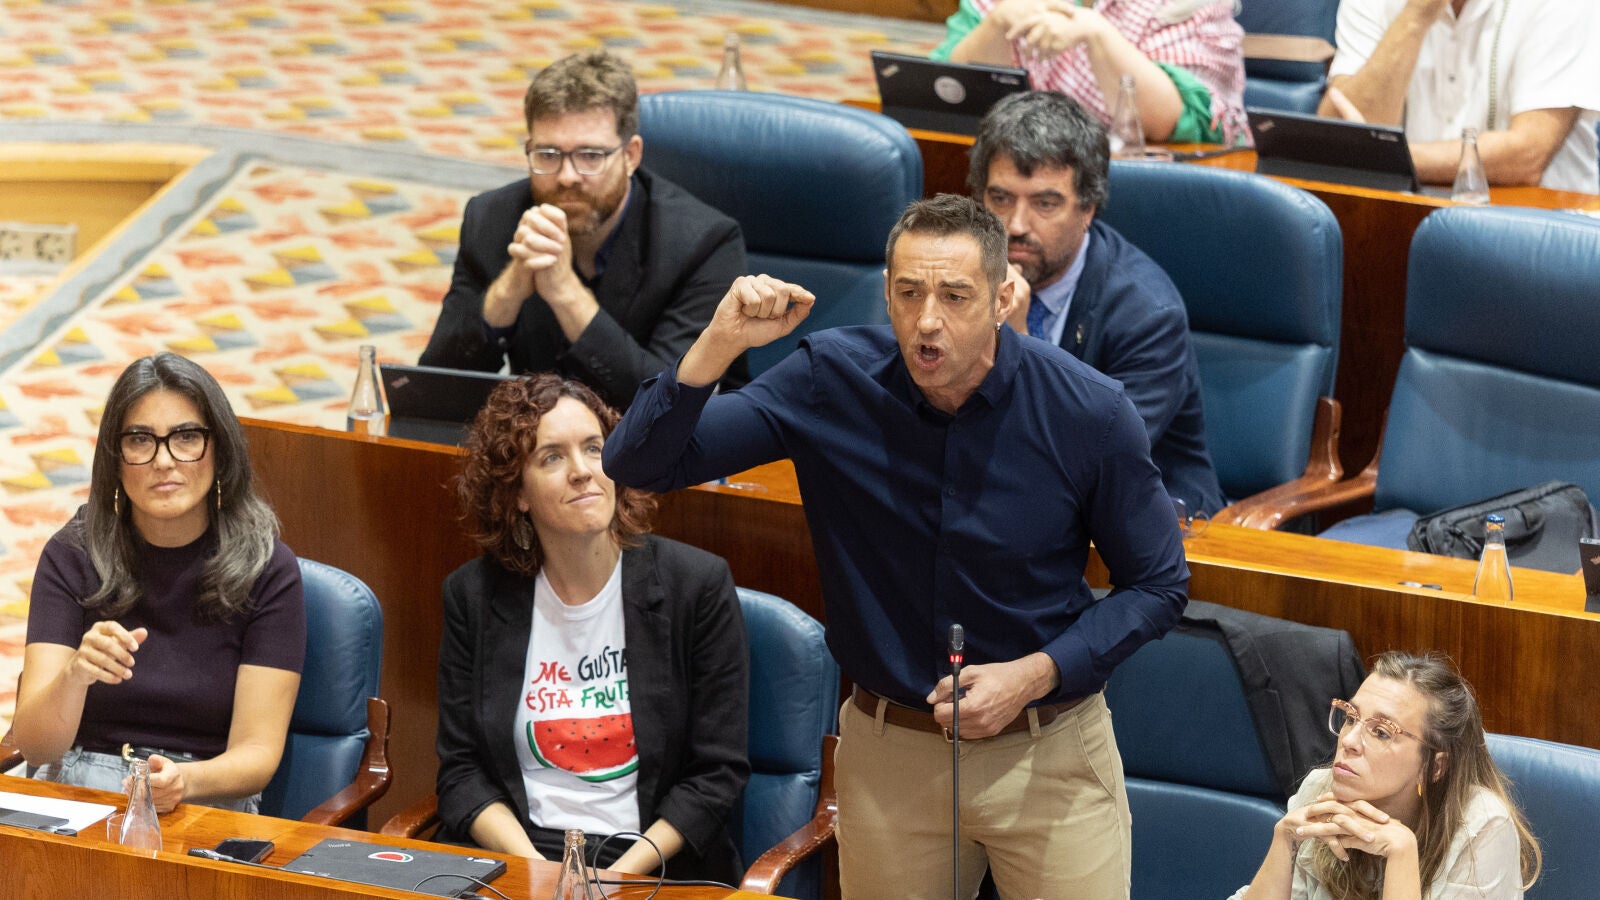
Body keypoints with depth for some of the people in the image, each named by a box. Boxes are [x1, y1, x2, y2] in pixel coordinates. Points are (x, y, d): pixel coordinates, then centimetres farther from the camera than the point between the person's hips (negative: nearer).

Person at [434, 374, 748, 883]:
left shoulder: (698, 585, 1)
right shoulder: (475, 595, 7)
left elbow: (718, 772, 0)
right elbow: (461, 770, 5)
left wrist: (621, 874, -12)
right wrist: (534, 868, -12)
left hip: (655, 865, -2)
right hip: (513, 856, 2)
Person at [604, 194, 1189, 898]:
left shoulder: (1088, 412, -13)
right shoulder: (831, 382, -11)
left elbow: (1157, 585, -2)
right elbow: (640, 465, -12)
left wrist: (1035, 675, -16)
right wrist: (716, 345, -28)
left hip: (1049, 757, -1)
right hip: (887, 755, 1)